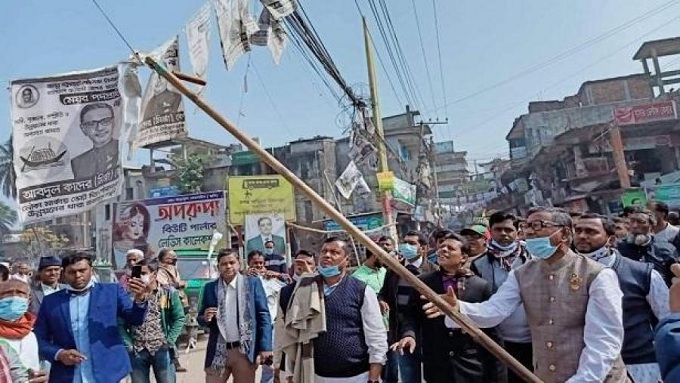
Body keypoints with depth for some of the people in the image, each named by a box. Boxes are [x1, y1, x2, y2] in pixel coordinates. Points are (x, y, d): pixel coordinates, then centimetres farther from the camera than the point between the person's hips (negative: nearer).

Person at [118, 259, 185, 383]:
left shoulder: (169, 293, -2)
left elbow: (179, 318, 0)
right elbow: (121, 324, 2)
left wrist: (169, 341, -7)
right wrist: (128, 344, -5)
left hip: (161, 350, -1)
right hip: (137, 351, 1)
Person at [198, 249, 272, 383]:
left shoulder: (252, 283, 0)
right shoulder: (210, 287, 7)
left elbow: (263, 315, -3)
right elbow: (201, 318, 13)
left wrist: (265, 347, -10)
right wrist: (205, 318, -11)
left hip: (245, 351, -2)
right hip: (218, 352, 2)